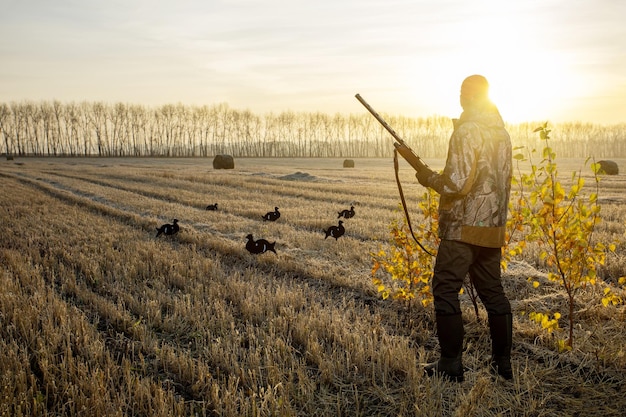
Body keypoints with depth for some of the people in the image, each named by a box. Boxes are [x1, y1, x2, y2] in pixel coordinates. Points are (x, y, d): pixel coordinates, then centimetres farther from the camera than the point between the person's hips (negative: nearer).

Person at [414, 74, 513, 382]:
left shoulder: (467, 131, -14)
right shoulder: (502, 132, 13)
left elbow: (457, 184, -20)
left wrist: (429, 178, -3)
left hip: (463, 227, -8)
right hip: (493, 228, 8)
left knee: (445, 290, -1)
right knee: (492, 292, 13)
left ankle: (451, 365, 2)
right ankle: (502, 363, 19)